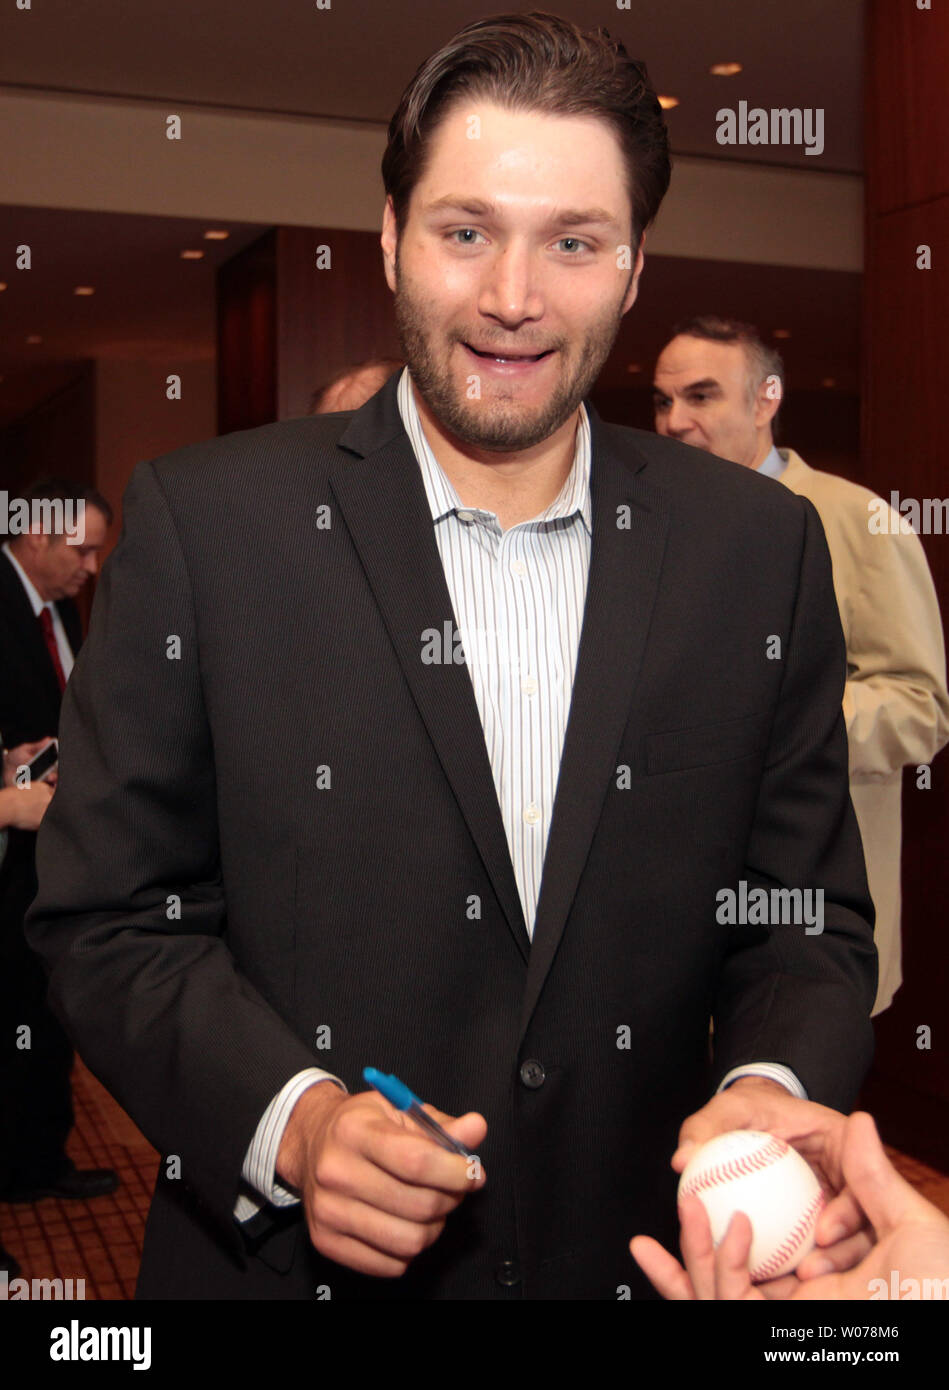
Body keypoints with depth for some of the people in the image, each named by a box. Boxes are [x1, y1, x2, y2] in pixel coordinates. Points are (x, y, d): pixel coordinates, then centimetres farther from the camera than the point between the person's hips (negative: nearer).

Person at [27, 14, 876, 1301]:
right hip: (284, 1260, -1)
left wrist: (770, 1086, -18)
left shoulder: (761, 548, -5)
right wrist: (288, 1119, -21)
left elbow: (809, 924, 1)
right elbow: (107, 919, -7)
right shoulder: (205, 521, -11)